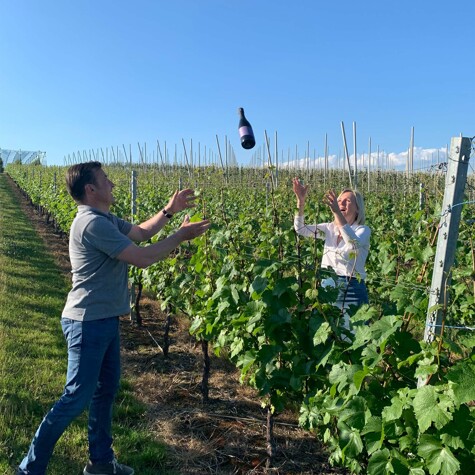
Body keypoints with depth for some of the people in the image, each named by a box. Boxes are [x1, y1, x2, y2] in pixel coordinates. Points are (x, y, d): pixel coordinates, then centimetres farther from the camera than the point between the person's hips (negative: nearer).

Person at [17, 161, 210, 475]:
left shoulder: (106, 220, 10)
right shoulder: (92, 223, -22)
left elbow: (141, 233, 21)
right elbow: (142, 258, -22)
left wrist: (169, 211, 9)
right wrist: (181, 236, -12)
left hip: (105, 320, 10)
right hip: (88, 323, -10)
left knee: (106, 390, 17)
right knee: (77, 398, -1)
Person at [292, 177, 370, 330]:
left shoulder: (363, 230, -3)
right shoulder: (329, 229, 9)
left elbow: (354, 243, -27)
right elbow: (301, 229, -4)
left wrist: (337, 212, -37)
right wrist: (301, 201, -18)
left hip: (352, 290, -4)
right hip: (327, 287, 4)